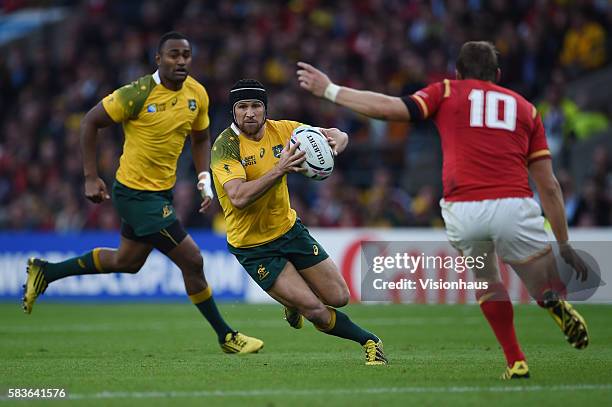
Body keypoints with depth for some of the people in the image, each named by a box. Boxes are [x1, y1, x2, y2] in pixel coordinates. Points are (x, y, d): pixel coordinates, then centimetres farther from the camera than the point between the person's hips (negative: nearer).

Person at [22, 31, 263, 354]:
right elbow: (90, 122, -10)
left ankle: (45, 272, 36)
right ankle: (226, 337, 7)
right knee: (192, 260, -8)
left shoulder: (197, 94, 0)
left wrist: (204, 178, 1)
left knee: (127, 261, 23)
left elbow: (200, 138, 17)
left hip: (162, 192, 8)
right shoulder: (138, 94, -20)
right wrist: (91, 177, -12)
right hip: (135, 192, -8)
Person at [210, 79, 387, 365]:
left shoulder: (281, 130, -5)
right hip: (253, 248, -5)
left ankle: (295, 302, 35)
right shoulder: (225, 146, -21)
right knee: (316, 311, -12)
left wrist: (336, 141, -25)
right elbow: (238, 197, -35)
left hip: (289, 229, 5)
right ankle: (368, 341, 12)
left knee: (339, 298, 4)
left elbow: (339, 136, 0)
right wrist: (279, 170, -44)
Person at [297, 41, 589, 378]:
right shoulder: (526, 108, 22)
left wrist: (329, 90, 13)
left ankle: (516, 362, 17)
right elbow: (548, 186, 18)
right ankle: (555, 301, -25)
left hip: (461, 211, 0)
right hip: (513, 206, 0)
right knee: (550, 290, 12)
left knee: (485, 280, 29)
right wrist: (564, 244, 23)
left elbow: (389, 108, 4)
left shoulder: (447, 92, 17)